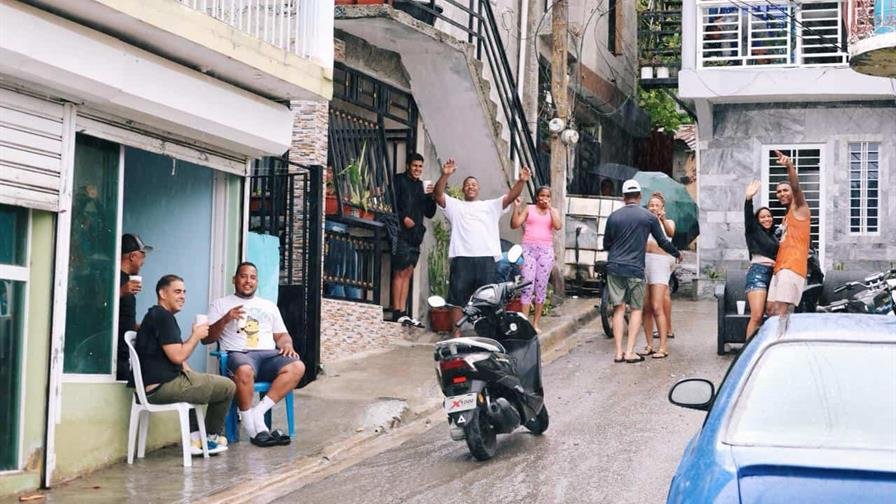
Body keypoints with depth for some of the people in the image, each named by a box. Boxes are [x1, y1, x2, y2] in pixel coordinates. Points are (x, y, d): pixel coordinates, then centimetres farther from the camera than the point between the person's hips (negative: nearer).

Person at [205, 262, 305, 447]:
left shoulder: (269, 306, 27)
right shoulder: (220, 305, 15)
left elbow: (281, 335, 23)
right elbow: (206, 338, 7)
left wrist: (287, 344, -2)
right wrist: (225, 319, -10)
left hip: (269, 354, 4)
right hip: (239, 354, -4)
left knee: (297, 367, -29)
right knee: (244, 371, -41)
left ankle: (257, 412, -28)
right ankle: (253, 427, -27)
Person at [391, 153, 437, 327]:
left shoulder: (421, 186, 20)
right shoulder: (399, 181, 2)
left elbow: (429, 213, 18)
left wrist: (431, 196, 3)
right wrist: (403, 218, -17)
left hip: (416, 235, 7)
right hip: (401, 233, -7)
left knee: (408, 273, 4)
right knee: (400, 272, -9)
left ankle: (403, 312, 4)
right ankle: (397, 312, -11)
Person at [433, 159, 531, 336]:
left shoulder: (491, 206, 18)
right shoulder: (455, 206, 15)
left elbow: (510, 196, 6)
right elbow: (438, 195, -1)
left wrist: (521, 181, -13)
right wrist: (445, 175, -18)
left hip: (486, 257, 1)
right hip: (461, 257, -1)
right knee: (457, 297, 0)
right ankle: (457, 331, 7)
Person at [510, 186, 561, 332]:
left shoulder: (553, 211, 13)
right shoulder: (529, 209, 10)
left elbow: (558, 226, -7)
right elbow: (514, 225, 1)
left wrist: (549, 208, -8)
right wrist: (516, 207, -10)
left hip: (546, 250, 2)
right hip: (529, 249, -1)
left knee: (541, 287, 1)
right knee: (527, 285, -9)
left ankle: (536, 323, 6)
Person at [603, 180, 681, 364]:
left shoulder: (613, 217, 4)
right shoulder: (649, 217, 0)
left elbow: (606, 245, 13)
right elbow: (663, 242, 8)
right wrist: (677, 254, 27)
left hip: (614, 267, 2)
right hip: (635, 269, -2)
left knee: (619, 309, 6)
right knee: (636, 309, 8)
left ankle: (618, 352, 3)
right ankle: (630, 352, 1)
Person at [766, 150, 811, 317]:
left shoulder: (800, 210, 1)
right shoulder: (788, 217, 26)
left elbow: (796, 187, -19)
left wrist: (790, 167, -37)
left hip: (792, 267, -9)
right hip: (780, 268, 10)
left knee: (781, 311, -16)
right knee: (770, 308, 6)